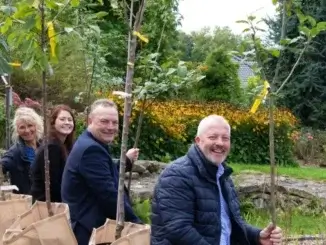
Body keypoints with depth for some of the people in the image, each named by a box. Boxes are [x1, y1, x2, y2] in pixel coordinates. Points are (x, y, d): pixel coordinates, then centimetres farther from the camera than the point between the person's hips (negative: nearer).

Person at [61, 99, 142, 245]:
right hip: (89, 231, -11)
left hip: (94, 227, 11)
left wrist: (127, 160, 14)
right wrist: (136, 223, -18)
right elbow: (109, 195, -25)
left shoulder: (91, 145, 13)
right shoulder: (91, 149, -20)